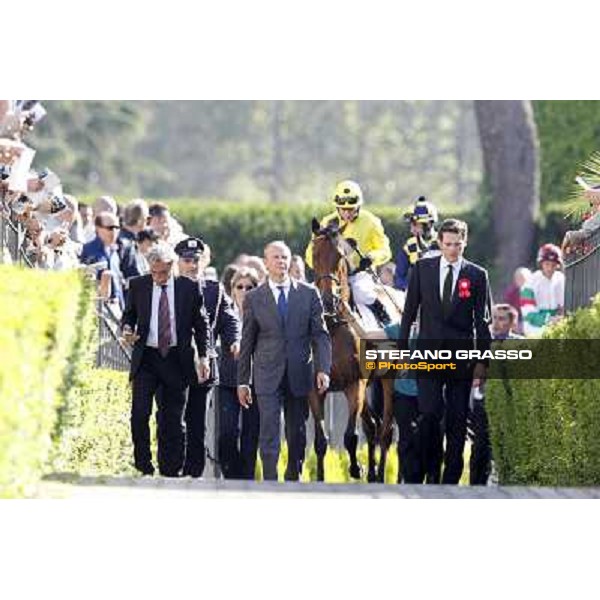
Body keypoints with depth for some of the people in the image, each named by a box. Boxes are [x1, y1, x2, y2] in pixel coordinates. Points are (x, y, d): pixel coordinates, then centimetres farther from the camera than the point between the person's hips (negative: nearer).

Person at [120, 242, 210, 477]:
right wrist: (127, 329, -7)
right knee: (140, 413, -13)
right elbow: (129, 314, 16)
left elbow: (201, 323, 7)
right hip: (146, 358, 0)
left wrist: (203, 356, 0)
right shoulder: (138, 285, 4)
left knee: (173, 419, 3)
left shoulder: (189, 288, 1)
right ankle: (143, 466, -3)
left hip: (176, 359, 0)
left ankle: (170, 471, 10)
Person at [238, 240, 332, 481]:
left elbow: (320, 335, 3)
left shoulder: (309, 293, 4)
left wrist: (323, 369, -9)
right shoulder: (254, 298, 3)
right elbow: (247, 342, 6)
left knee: (297, 434, 10)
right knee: (269, 434, -8)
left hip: (299, 374, 1)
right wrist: (243, 381, 5)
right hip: (268, 376, -1)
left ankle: (293, 479, 23)